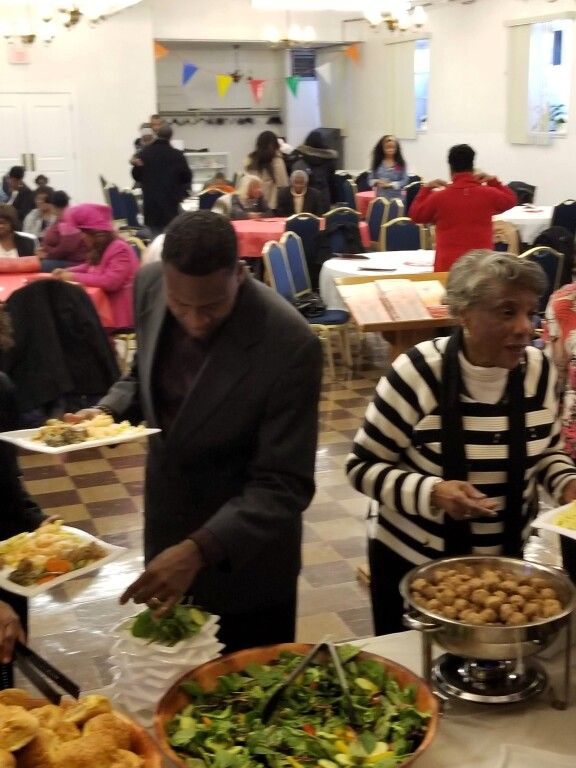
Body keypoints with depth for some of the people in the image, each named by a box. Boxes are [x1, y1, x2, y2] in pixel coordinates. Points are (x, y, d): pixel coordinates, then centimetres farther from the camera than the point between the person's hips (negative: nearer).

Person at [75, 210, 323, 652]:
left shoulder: (290, 346, -28)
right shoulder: (150, 284, -11)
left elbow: (285, 486, -25)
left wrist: (199, 549, -37)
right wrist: (107, 411, -11)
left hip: (245, 553, -5)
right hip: (165, 531, 5)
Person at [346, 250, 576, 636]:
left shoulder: (539, 370, -6)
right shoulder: (417, 374, -20)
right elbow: (363, 466, -13)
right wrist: (432, 493, -28)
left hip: (508, 558, 4)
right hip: (413, 561, -3)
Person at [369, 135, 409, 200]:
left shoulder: (400, 164, -2)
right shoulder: (377, 163, 5)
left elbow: (404, 180, -6)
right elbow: (370, 179, 8)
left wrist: (390, 184, -16)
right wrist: (377, 182, -14)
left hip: (396, 197, -2)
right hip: (381, 197, 2)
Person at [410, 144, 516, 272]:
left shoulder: (438, 197, -6)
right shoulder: (489, 194, -2)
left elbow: (416, 216, 12)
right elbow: (511, 200, 20)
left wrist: (426, 189, 17)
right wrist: (493, 181, 20)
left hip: (447, 266, -1)